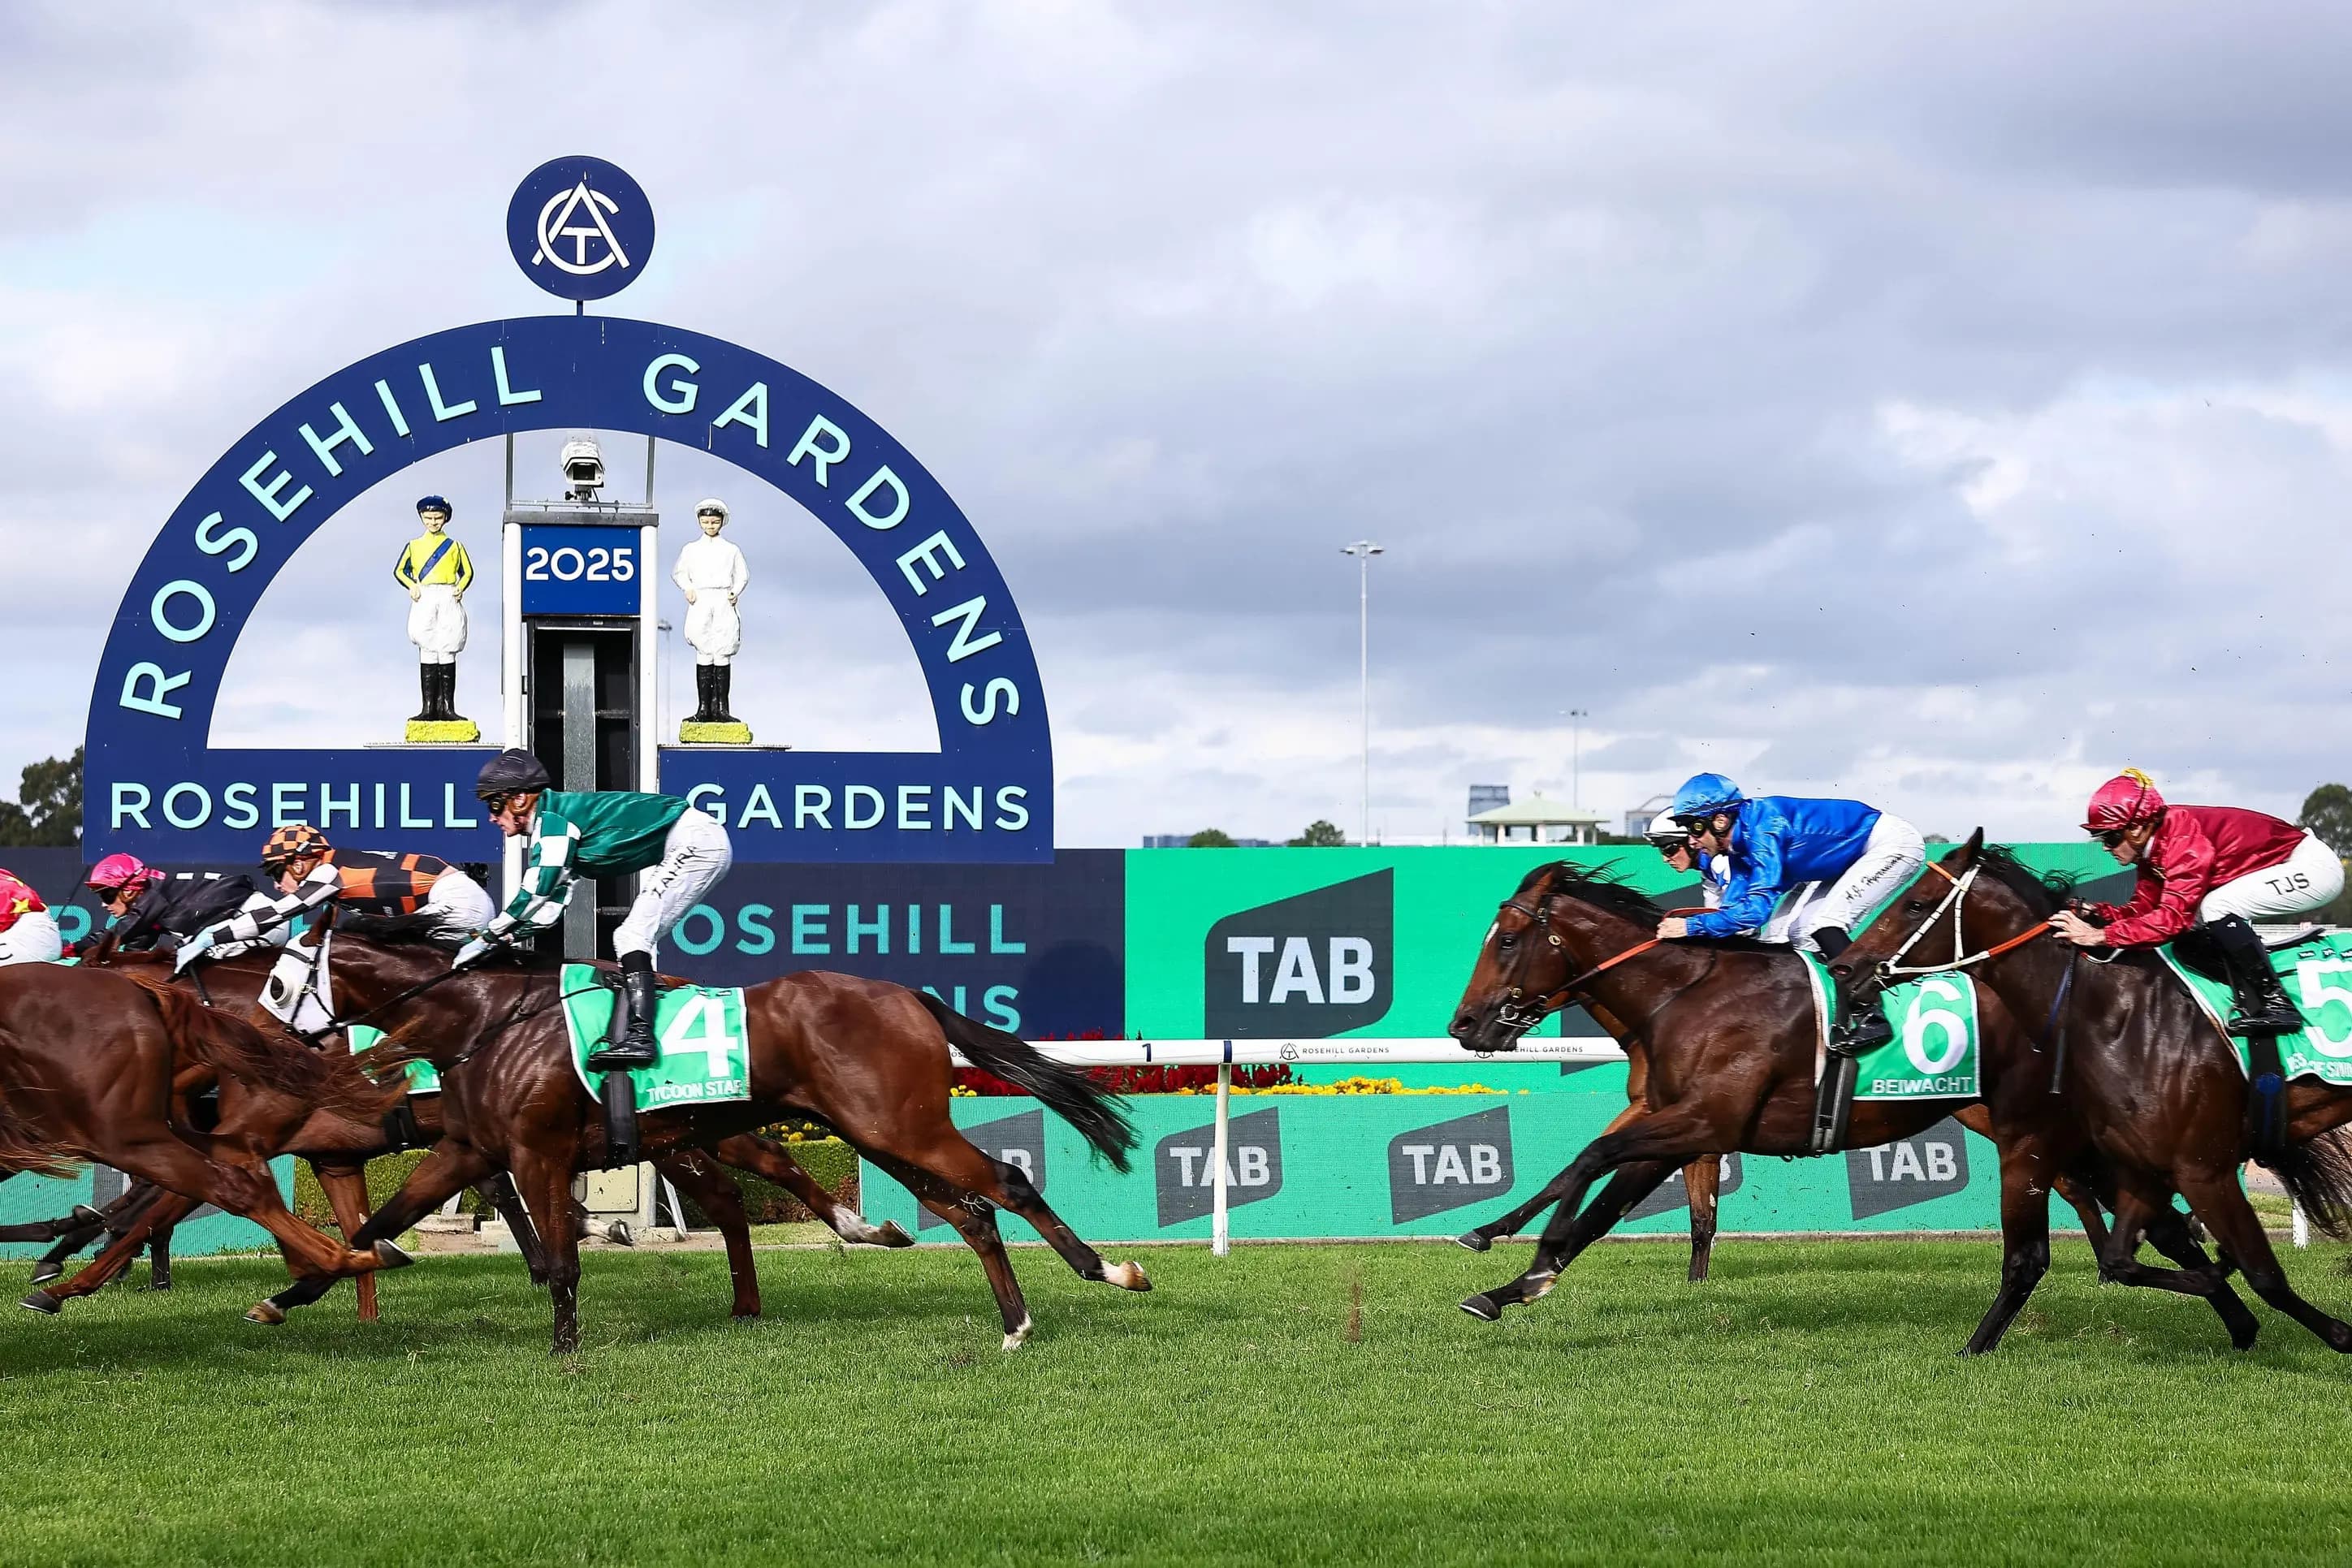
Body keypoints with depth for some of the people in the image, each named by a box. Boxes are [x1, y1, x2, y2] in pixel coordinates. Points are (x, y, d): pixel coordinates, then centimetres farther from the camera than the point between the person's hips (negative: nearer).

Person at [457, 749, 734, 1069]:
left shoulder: (552, 817, -11)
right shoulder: (555, 823, 19)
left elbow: (537, 891, -19)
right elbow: (550, 906, 19)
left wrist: (488, 938, -11)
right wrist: (501, 936, 9)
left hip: (694, 841, -10)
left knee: (633, 936, -15)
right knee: (629, 938, 9)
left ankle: (639, 1037, -25)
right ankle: (620, 1040, 4)